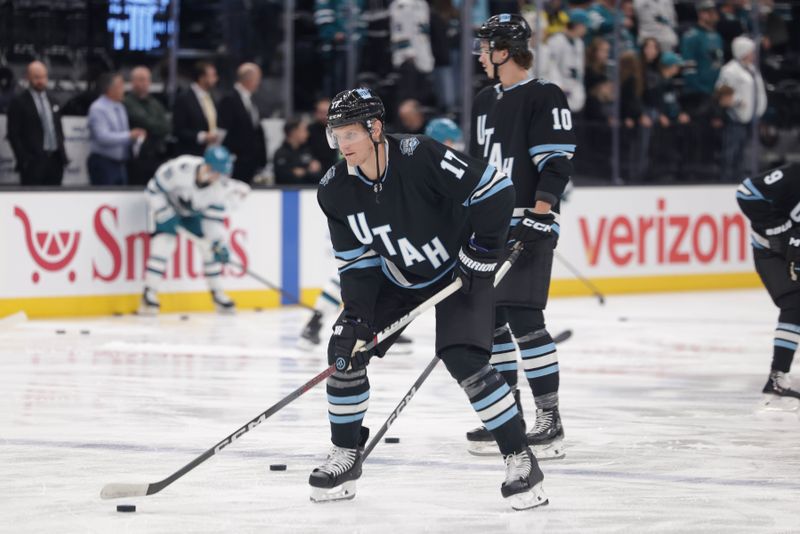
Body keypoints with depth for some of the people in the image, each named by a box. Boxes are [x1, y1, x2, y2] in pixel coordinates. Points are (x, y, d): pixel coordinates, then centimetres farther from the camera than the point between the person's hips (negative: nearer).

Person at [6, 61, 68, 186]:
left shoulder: (52, 101, 17)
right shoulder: (18, 102, -3)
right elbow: (14, 135, -6)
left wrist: (62, 155, 12)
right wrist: (24, 160, -13)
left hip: (55, 161, 6)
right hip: (34, 162, -6)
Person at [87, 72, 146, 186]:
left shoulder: (120, 107, 14)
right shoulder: (98, 109, -12)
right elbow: (103, 137, -23)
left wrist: (137, 139, -2)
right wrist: (129, 136, -20)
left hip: (120, 163, 8)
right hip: (103, 164, -8)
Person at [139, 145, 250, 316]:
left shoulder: (221, 186, -22)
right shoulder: (180, 168, -36)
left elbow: (215, 218, -15)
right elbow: (154, 188, -23)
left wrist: (219, 244, -21)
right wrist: (164, 214, -25)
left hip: (193, 212, 5)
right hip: (165, 204, -5)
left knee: (210, 244, -3)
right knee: (164, 242, -23)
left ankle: (217, 295, 13)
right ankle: (149, 297, -20)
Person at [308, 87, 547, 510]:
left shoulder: (420, 157, -30)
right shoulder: (335, 190, -12)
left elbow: (494, 190, -26)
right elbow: (357, 260, -4)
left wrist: (483, 250, -22)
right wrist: (356, 316, -14)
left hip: (457, 270, -6)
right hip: (397, 279, 6)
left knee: (463, 360, -22)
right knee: (346, 350, -3)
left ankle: (521, 460, -13)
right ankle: (346, 457, 14)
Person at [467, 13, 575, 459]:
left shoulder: (544, 98, -9)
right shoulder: (486, 102, 17)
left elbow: (557, 164, -16)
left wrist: (539, 218, -23)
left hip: (528, 226, -9)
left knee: (523, 319, -14)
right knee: (491, 320, 8)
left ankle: (550, 419, -11)